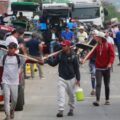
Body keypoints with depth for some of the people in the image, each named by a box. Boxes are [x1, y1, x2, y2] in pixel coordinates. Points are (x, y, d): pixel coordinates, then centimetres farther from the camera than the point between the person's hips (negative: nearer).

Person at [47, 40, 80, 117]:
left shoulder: (73, 56, -7)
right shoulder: (60, 55, 0)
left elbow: (77, 68, -4)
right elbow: (53, 63, 2)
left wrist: (78, 79, -6)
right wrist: (48, 59, -17)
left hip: (71, 79, -1)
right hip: (62, 78, 1)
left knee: (71, 95, 13)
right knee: (61, 94, -11)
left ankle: (71, 109, 30)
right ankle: (61, 110, -16)